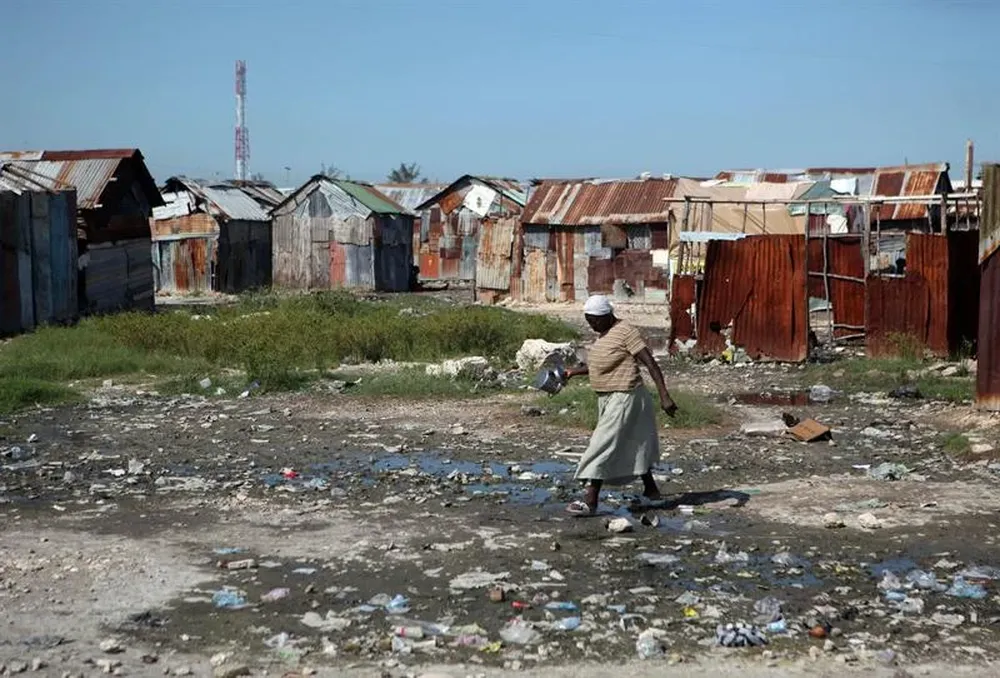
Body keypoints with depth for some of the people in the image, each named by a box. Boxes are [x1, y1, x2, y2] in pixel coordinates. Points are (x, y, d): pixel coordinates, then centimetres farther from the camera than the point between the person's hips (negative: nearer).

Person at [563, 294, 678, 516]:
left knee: (603, 447, -12)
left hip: (624, 398, -9)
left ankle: (590, 502, -12)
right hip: (607, 398, 9)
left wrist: (664, 396, -24)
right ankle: (651, 489, 36)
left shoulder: (626, 332, -17)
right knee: (633, 446, 20)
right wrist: (575, 372, 17)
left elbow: (651, 363, -19)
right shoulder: (604, 334, 10)